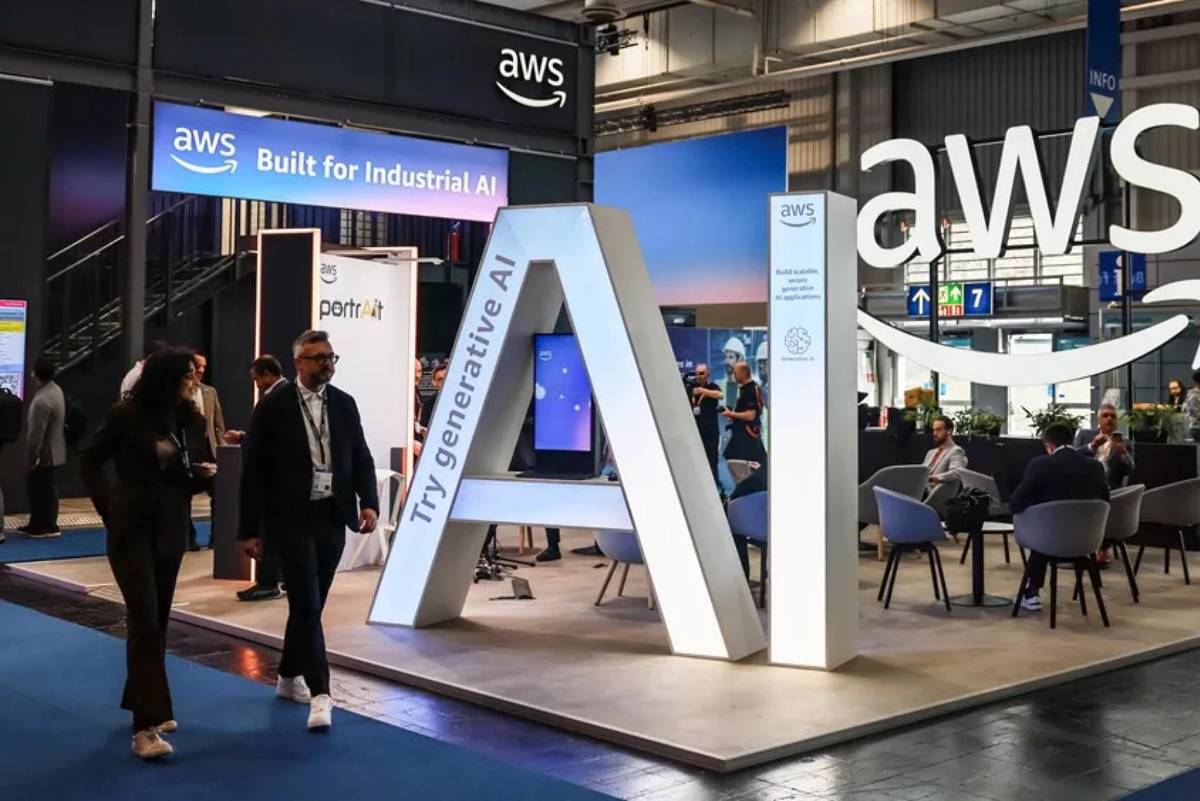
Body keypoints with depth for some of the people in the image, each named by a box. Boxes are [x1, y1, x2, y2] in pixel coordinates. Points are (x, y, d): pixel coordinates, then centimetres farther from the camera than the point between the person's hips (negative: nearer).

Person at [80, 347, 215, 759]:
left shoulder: (192, 421, 3)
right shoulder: (126, 415, -11)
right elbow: (90, 461, 1)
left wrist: (204, 475, -9)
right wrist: (110, 508, -4)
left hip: (171, 530, 5)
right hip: (132, 529, -5)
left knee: (158, 621, 12)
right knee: (145, 620, -12)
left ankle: (144, 704, 27)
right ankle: (146, 726, -13)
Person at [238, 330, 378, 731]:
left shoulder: (344, 404, 7)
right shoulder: (273, 406, -6)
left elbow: (361, 458, 9)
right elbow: (253, 470, -5)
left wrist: (369, 502, -9)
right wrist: (250, 529, -6)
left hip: (332, 518, 5)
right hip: (292, 520, -5)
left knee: (311, 604, 14)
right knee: (307, 604, -11)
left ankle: (289, 676, 32)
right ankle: (320, 693, -10)